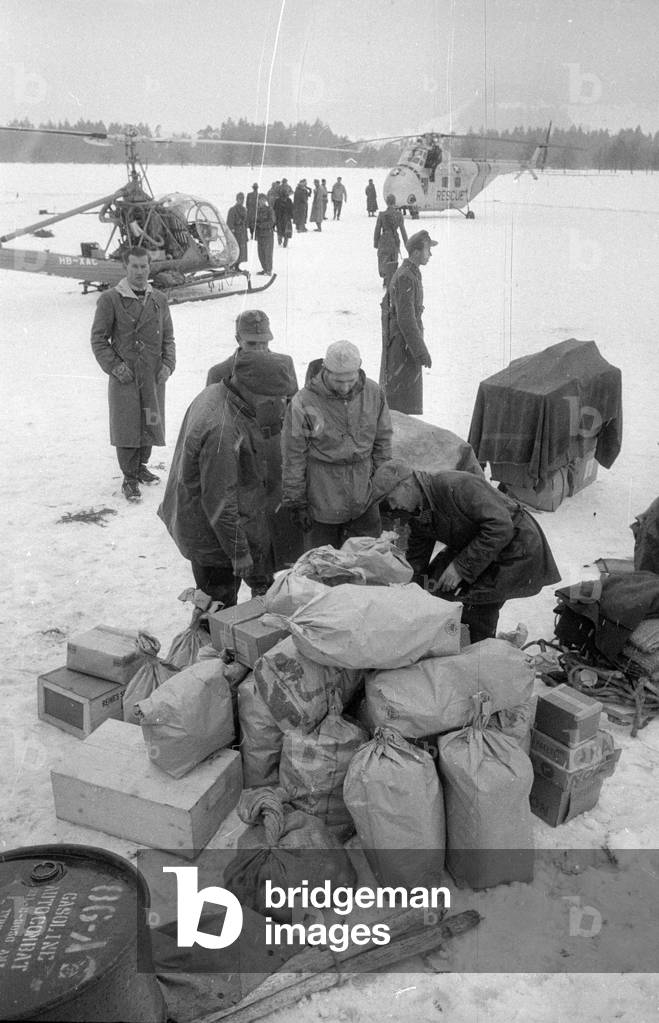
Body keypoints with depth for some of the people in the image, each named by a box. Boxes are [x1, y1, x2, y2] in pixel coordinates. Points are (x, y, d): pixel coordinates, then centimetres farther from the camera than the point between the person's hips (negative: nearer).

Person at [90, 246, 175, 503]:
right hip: (124, 375, -4)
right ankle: (129, 479, 8)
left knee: (151, 421, 11)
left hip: (153, 375, 4)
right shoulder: (110, 299, -4)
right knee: (127, 424, -2)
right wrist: (115, 366, -11)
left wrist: (168, 364, 0)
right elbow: (98, 339, -1)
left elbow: (168, 338, 15)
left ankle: (141, 466, 31)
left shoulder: (159, 300, 9)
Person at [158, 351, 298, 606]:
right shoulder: (222, 431, -34)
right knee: (220, 604, 8)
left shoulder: (214, 393, -2)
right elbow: (219, 501, -30)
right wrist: (239, 552, -21)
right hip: (212, 534, -9)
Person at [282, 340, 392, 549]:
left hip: (364, 495, 4)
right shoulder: (304, 402, -18)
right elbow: (293, 457, -10)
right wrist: (296, 503, -6)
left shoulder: (373, 393, -5)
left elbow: (382, 440, 9)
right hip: (322, 498, -3)